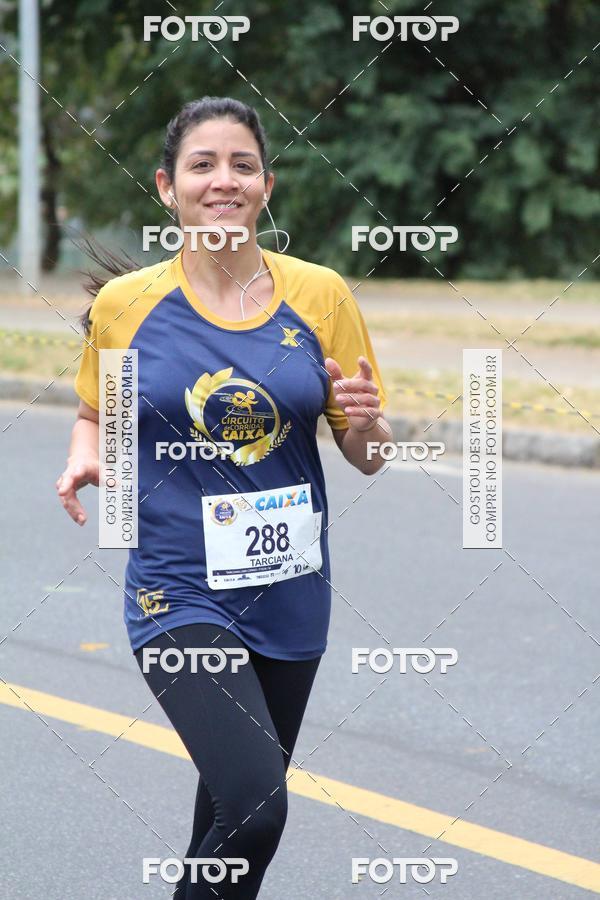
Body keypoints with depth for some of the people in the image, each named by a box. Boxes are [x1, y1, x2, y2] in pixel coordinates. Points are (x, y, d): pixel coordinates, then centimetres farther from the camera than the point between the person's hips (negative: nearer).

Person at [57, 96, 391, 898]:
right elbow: (97, 415, 14)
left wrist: (364, 422, -17)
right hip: (180, 597, -3)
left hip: (289, 594, 3)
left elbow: (368, 459, 6)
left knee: (238, 802, 17)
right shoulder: (125, 304, -3)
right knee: (254, 805, -22)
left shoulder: (319, 295, 0)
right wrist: (83, 460, -8)